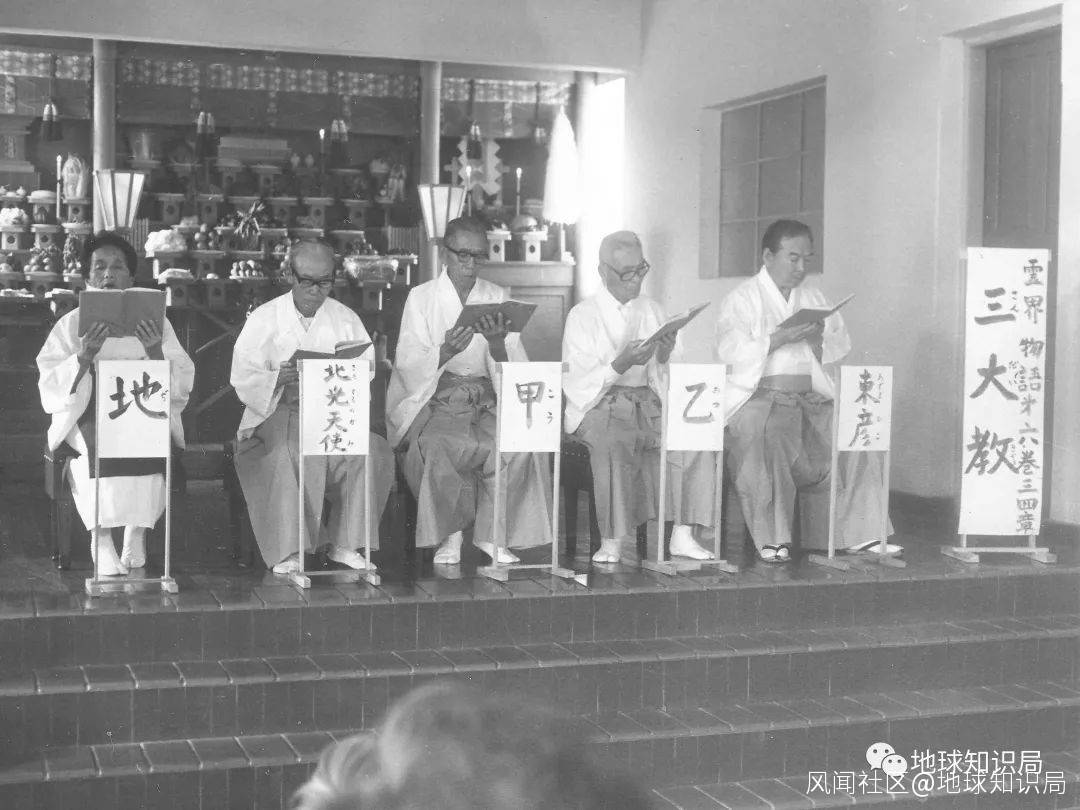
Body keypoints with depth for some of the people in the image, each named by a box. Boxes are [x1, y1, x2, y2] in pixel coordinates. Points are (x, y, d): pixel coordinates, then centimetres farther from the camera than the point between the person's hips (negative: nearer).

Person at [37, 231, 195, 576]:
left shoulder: (155, 321, 12)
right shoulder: (71, 324, 9)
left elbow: (182, 385, 2)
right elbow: (50, 386, -3)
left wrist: (156, 354, -17)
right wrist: (85, 356, -19)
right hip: (88, 416, -1)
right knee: (97, 442, -34)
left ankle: (137, 533, -22)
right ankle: (102, 538, -26)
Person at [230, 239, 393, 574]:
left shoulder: (346, 319, 13)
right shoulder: (264, 319, 5)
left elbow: (366, 370, 7)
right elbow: (242, 378, -3)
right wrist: (280, 379, -23)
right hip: (278, 414, -2)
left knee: (374, 452, -25)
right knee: (283, 455, -35)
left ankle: (345, 544, -14)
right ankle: (288, 551, -27)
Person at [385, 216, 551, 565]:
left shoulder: (497, 297, 11)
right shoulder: (421, 297, 5)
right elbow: (409, 368, -6)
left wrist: (497, 344, -19)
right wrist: (445, 352, -25)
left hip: (487, 402, 2)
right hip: (434, 402, -2)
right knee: (437, 446, -34)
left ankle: (492, 533, -7)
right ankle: (450, 533, -10)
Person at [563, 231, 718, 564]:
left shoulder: (652, 310, 16)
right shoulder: (583, 316, 2)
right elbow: (577, 384, -6)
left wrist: (664, 358, -9)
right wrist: (621, 364, -21)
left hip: (649, 402, 4)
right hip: (599, 405, -4)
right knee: (614, 442, -38)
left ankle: (682, 536, -22)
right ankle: (612, 542, -30)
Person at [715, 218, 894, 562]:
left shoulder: (813, 296, 22)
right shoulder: (742, 298, 5)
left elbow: (841, 346, 16)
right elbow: (729, 352, -9)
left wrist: (817, 339, -6)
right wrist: (780, 338, -18)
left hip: (812, 396, 5)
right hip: (760, 396, -5)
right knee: (770, 435, -35)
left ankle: (854, 533, -12)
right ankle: (772, 540, -28)